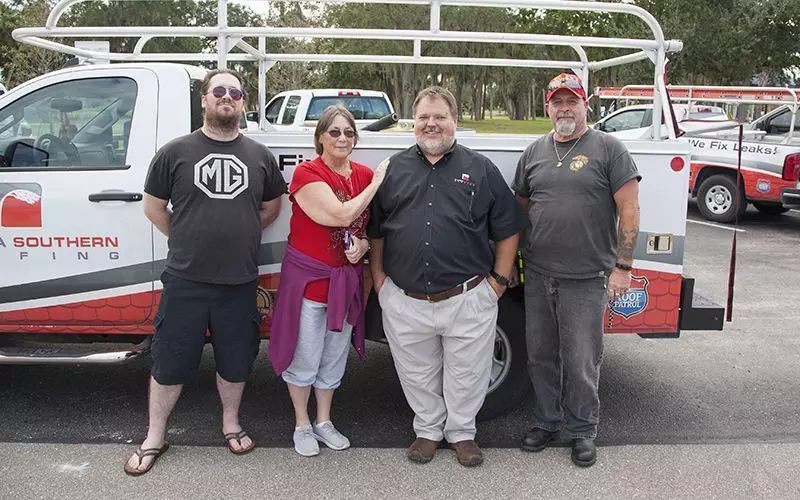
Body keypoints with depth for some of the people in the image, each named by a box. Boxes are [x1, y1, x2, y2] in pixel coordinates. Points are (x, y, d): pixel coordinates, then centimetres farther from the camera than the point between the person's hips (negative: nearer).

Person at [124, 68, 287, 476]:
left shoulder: (260, 156, 5)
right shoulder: (176, 152, -2)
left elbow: (271, 206, 18)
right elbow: (153, 207, 6)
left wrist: (240, 234, 10)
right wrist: (190, 241, 7)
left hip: (240, 282, 2)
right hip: (186, 281, -2)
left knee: (235, 361, 15)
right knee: (169, 362, 7)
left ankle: (231, 423, 37)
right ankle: (154, 438, 25)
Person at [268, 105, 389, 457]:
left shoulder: (366, 176, 3)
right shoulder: (307, 173, -15)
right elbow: (341, 216, -26)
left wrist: (362, 245, -9)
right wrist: (376, 183, -18)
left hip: (347, 280, 5)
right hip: (307, 278, -5)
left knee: (334, 358, 17)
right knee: (305, 358, 7)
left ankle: (324, 422, 35)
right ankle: (302, 425, 27)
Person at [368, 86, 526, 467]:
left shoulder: (481, 170, 3)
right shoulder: (394, 170, 8)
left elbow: (508, 231, 5)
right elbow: (375, 230, 14)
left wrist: (499, 280, 1)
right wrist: (378, 276, 7)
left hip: (467, 299, -1)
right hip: (403, 300, 2)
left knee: (465, 373, 11)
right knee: (417, 374, 14)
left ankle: (462, 432, 32)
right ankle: (427, 430, 35)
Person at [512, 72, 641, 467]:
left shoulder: (608, 149, -4)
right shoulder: (534, 152, 10)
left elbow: (629, 210, -6)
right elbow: (518, 208, 17)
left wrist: (622, 267, -11)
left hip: (586, 279, -4)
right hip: (537, 275, 5)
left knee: (582, 362, 5)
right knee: (540, 356, 15)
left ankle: (583, 431, 23)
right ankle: (545, 422, 32)